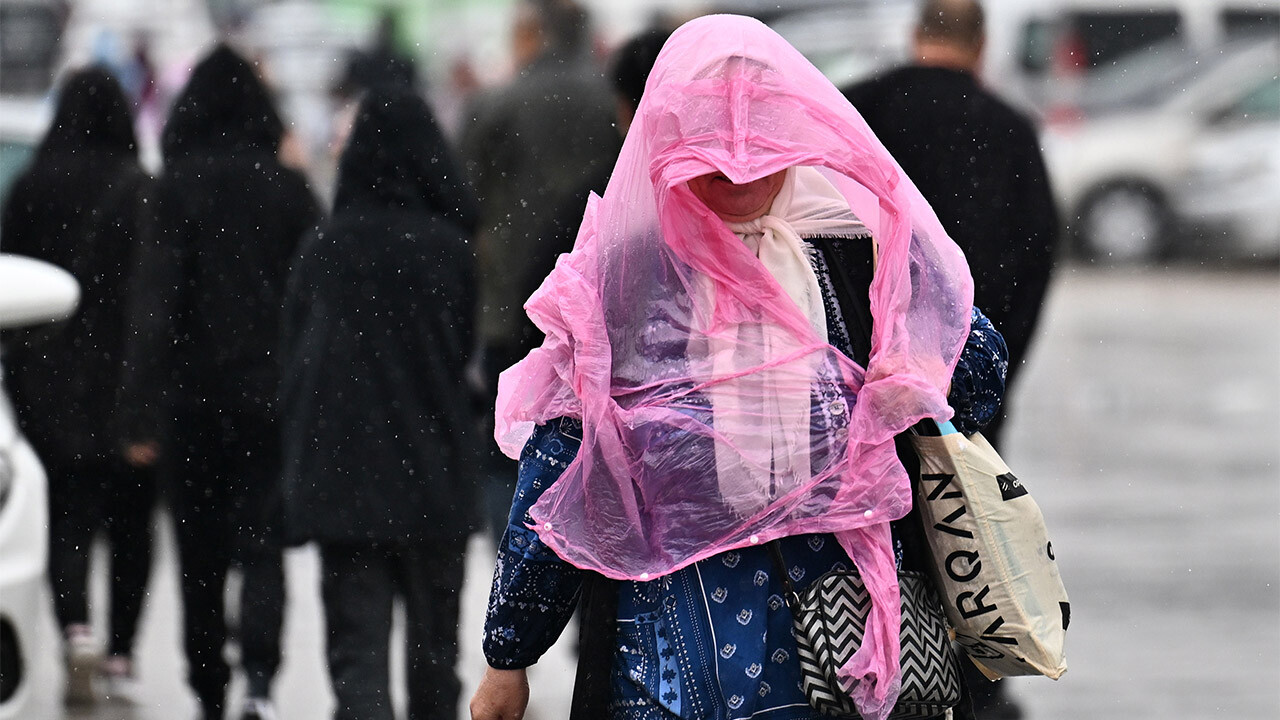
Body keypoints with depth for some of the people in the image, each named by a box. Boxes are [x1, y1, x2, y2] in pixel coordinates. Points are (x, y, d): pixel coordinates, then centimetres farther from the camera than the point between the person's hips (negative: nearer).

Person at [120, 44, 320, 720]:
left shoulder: (176, 188, -7)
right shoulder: (290, 189, 0)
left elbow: (155, 303, -10)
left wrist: (145, 411, -9)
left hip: (194, 398, -1)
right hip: (272, 394, 1)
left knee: (201, 554, 12)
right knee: (261, 541, 1)